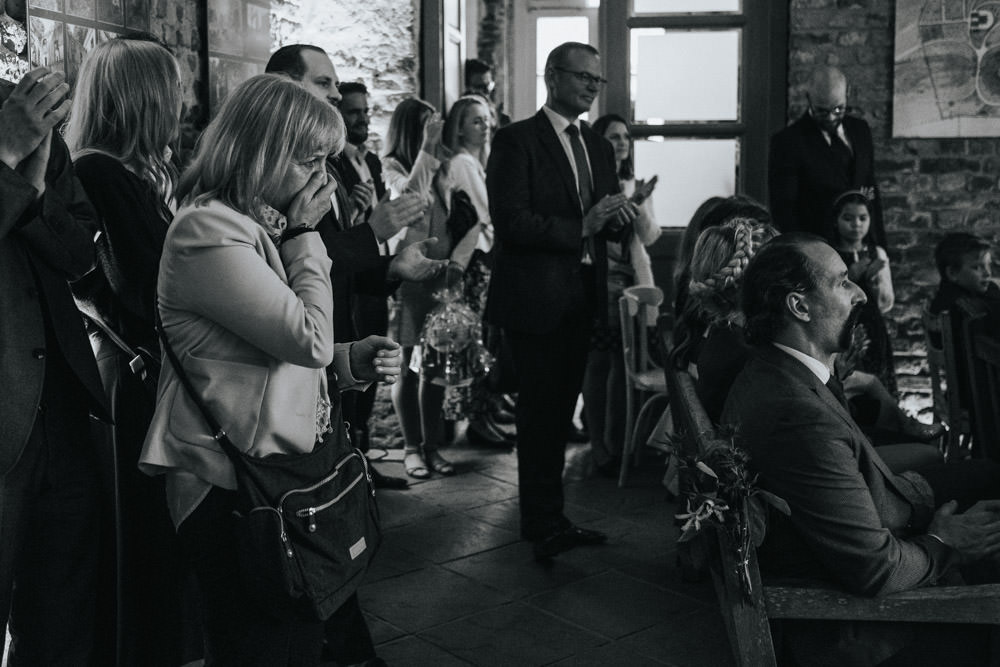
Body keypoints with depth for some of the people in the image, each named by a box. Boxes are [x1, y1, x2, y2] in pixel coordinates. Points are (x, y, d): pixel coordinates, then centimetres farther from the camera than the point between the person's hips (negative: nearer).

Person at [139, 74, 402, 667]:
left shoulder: (260, 226, 14)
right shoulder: (208, 230, -16)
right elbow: (311, 338, -21)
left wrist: (354, 360, 1)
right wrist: (305, 234, -10)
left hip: (289, 467, 9)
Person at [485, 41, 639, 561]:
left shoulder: (598, 148, 15)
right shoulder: (516, 141, -8)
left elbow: (610, 225, 16)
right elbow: (510, 222, -18)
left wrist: (618, 217, -7)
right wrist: (579, 227, -23)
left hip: (582, 298, 7)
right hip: (537, 299, -7)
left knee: (559, 411, 14)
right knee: (541, 414, 1)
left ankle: (546, 519, 25)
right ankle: (544, 523, 14)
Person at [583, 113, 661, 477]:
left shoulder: (636, 185, 14)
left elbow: (649, 237, 4)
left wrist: (640, 203, -12)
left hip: (634, 282, 5)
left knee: (627, 363, 6)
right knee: (598, 364, -3)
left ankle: (617, 444, 19)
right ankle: (601, 449, 6)